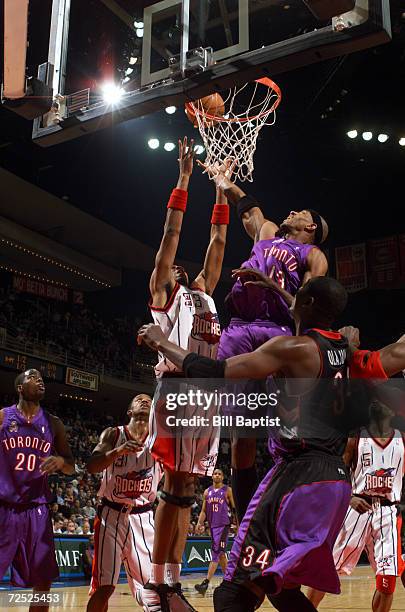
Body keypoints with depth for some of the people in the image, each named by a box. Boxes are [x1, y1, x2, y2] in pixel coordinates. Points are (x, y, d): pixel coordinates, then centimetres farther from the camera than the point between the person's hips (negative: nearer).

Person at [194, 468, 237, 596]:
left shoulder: (227, 490, -1)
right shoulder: (207, 492, 11)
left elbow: (234, 509, 1)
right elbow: (204, 511, 12)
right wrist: (199, 523, -4)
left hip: (223, 525, -6)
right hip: (212, 525, 6)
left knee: (216, 553, -12)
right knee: (220, 553, 14)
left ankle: (205, 583, -17)